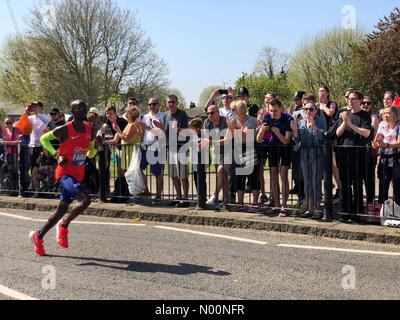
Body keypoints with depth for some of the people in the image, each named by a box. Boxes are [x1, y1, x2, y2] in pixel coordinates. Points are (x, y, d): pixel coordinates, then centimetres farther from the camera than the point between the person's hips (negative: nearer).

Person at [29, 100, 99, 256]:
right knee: (85, 199, -26)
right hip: (65, 172, -7)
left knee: (62, 209, 11)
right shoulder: (64, 130, -12)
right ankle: (64, 225, -3)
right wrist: (56, 155, -11)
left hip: (78, 175, 7)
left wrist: (95, 146, -5)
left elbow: (90, 154, 17)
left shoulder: (90, 131, 6)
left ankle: (38, 236, 26)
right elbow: (43, 138, 1)